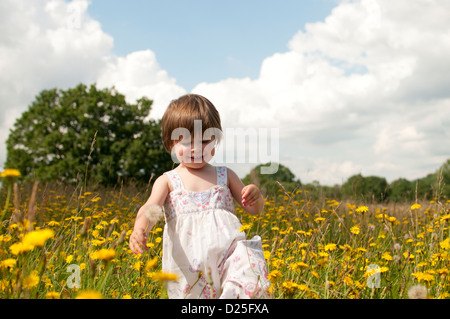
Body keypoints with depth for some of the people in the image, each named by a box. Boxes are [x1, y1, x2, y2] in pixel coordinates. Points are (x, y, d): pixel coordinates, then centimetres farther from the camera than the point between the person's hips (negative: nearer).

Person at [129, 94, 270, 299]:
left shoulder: (225, 176, 12)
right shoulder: (168, 181, 6)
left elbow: (254, 209, 16)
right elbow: (150, 208, -11)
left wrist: (256, 196, -9)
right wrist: (139, 230, -35)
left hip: (228, 252, 0)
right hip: (188, 264, 0)